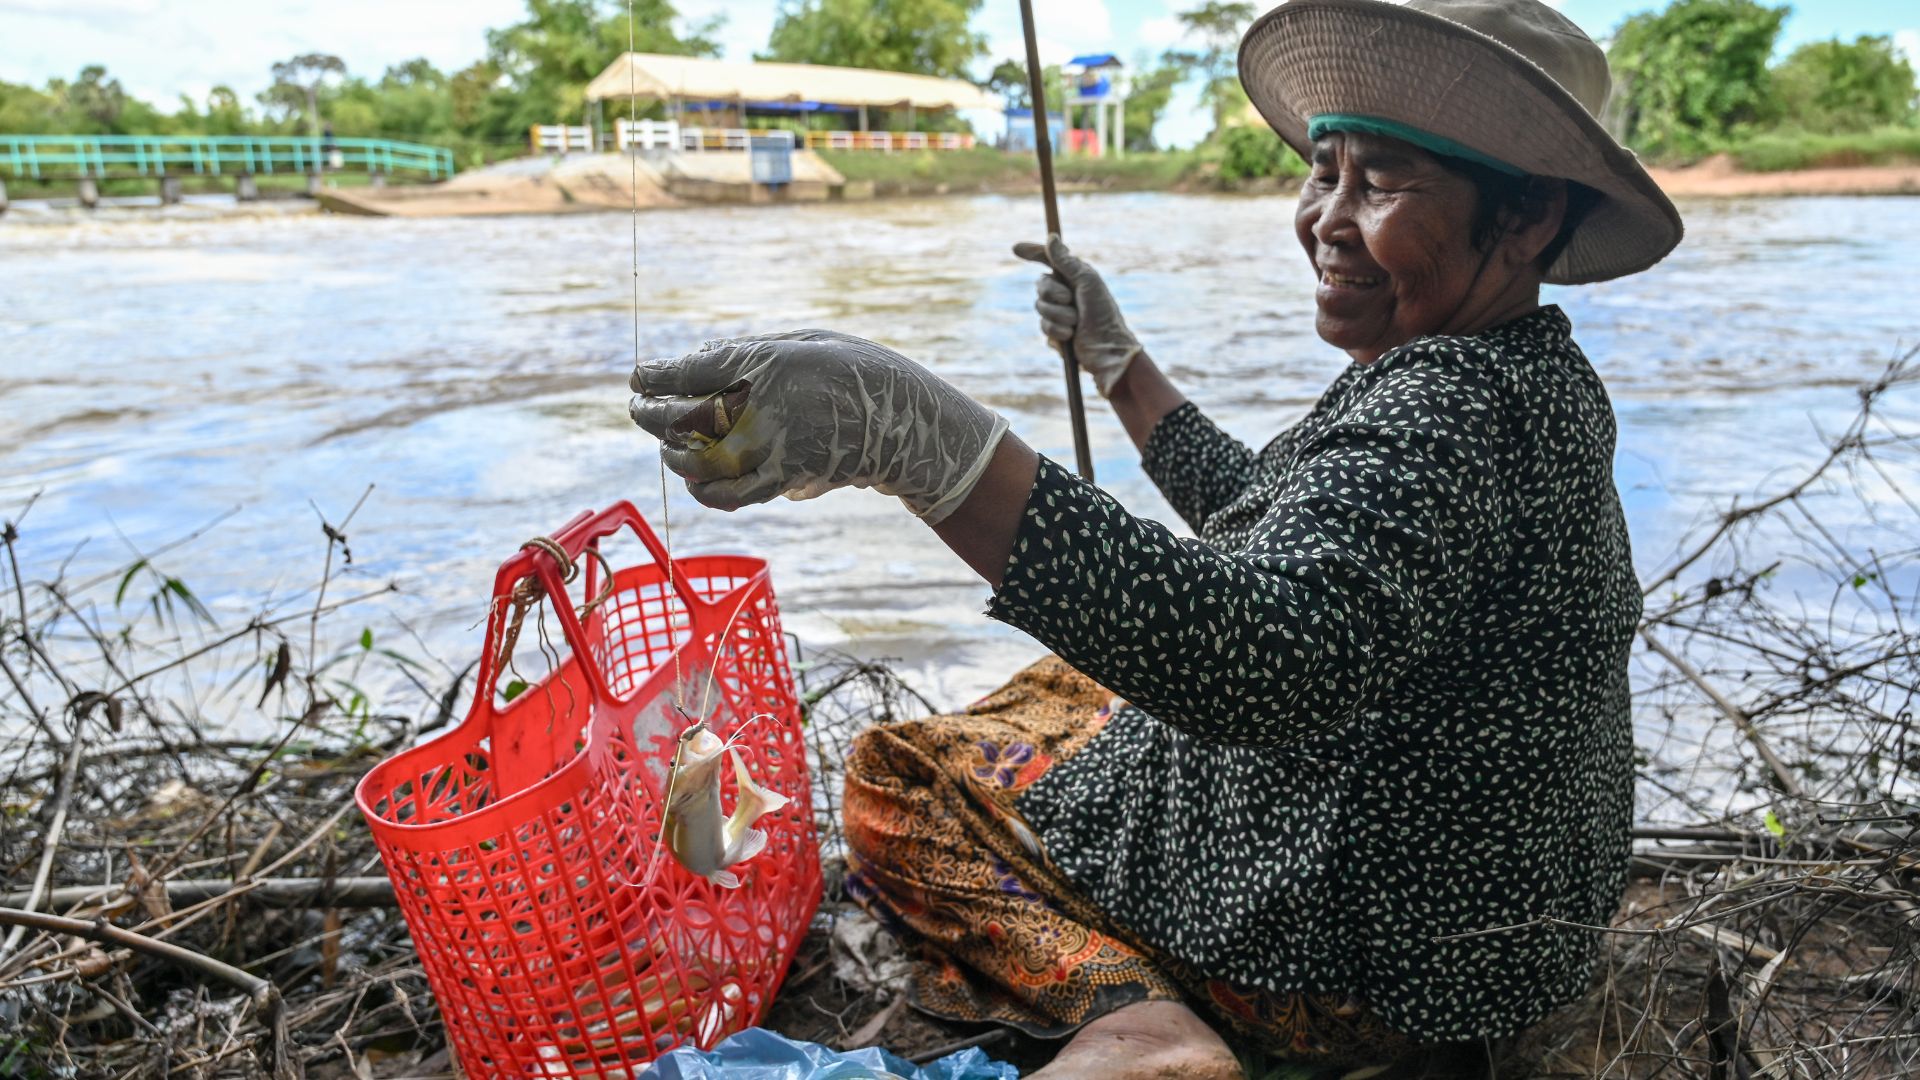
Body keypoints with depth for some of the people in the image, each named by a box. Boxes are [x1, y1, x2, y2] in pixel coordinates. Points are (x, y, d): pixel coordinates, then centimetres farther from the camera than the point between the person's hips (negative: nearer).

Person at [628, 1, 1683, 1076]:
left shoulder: (1455, 409, -30)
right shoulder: (1528, 372, 5)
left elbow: (1277, 658, -48)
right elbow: (1273, 520, 15)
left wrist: (923, 439, -55)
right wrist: (1118, 361, 17)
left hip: (1371, 958, -10)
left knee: (900, 773, 0)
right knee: (1061, 683, 27)